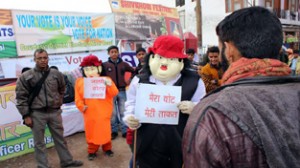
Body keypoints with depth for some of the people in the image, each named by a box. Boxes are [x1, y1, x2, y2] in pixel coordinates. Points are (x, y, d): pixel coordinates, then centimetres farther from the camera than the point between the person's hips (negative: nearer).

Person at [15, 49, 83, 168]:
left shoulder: (56, 74, 3)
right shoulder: (26, 76, -4)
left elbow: (61, 90, 17)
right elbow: (21, 97, -4)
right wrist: (26, 115, -6)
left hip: (54, 112, 2)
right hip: (37, 114, -2)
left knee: (60, 138, 14)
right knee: (39, 142, 9)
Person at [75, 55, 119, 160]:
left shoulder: (105, 80, -3)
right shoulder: (80, 82, 3)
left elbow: (114, 94, -10)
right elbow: (78, 98, 4)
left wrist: (110, 85, -27)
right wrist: (81, 107, -11)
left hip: (103, 113, -1)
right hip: (89, 113, 2)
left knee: (105, 131, 11)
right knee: (91, 132, 12)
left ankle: (107, 148, 32)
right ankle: (92, 151, 30)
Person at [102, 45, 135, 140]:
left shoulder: (123, 64, 6)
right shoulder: (105, 65, 1)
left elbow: (134, 72, 14)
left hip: (122, 91, 1)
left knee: (123, 112, 7)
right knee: (112, 113, 7)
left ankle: (125, 131, 17)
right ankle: (114, 131, 19)